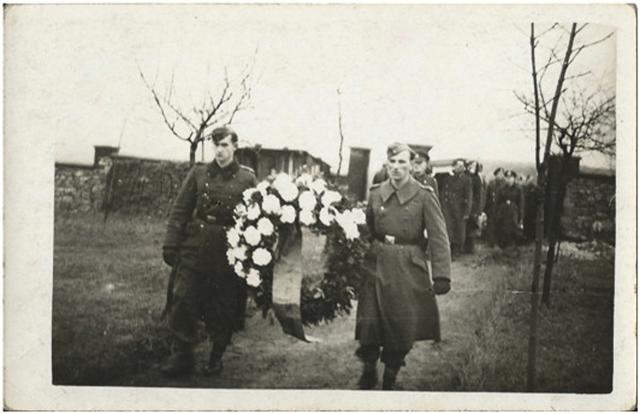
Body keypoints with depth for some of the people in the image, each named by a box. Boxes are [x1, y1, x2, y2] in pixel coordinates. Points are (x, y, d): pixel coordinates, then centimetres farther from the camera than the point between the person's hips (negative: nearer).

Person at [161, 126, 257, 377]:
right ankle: (181, 355, 10)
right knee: (184, 300, -2)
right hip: (194, 249, 1)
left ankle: (216, 356, 22)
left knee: (223, 306, 6)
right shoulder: (198, 173, 7)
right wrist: (171, 245, -1)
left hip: (228, 252, -1)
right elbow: (180, 211, 6)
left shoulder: (247, 178, 2)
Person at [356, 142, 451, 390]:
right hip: (377, 265, 2)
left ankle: (390, 379, 25)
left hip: (408, 269, -2)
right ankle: (368, 374, 19)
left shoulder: (424, 196, -6)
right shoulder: (376, 193, 5)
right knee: (368, 323, -3)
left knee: (402, 329, 4)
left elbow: (439, 238, -8)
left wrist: (441, 276, -15)